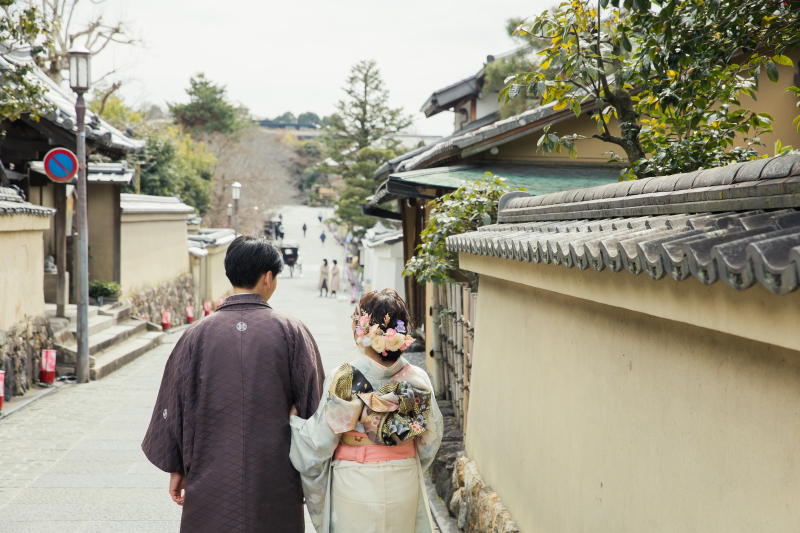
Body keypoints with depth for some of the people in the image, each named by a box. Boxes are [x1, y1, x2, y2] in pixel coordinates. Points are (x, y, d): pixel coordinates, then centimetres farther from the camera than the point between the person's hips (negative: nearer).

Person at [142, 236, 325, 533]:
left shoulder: (198, 334, -3)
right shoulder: (292, 332, -5)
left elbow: (175, 405, 3)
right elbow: (312, 405, -2)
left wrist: (176, 469, 14)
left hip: (211, 480, 1)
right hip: (276, 483, -1)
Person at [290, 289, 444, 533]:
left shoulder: (344, 380, -17)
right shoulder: (418, 380, -7)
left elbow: (320, 442, -12)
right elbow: (431, 439, 4)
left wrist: (292, 418, 5)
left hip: (355, 489, -3)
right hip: (405, 489, 3)